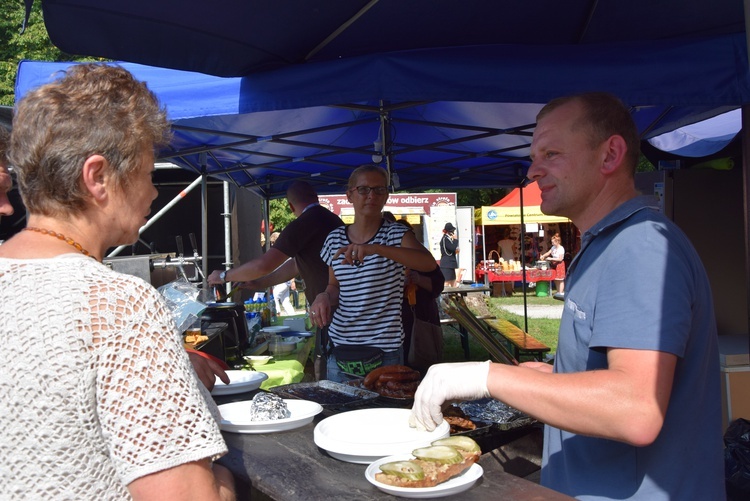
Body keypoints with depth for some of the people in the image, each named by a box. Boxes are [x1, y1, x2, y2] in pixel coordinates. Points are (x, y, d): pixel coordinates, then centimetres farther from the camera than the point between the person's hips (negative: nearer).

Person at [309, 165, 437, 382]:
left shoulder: (396, 234, -5)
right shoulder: (334, 239, 6)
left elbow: (429, 263, -24)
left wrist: (376, 248, -34)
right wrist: (324, 296, -7)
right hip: (340, 347, 3)